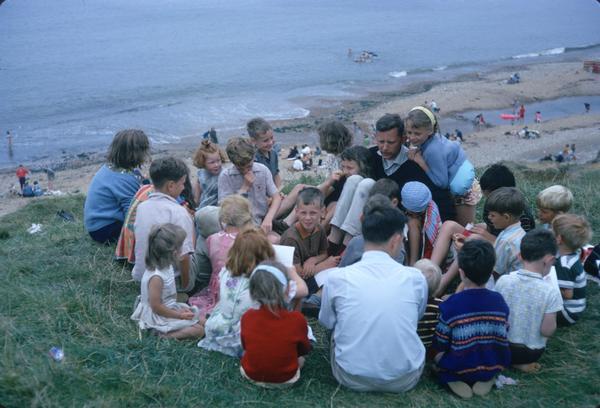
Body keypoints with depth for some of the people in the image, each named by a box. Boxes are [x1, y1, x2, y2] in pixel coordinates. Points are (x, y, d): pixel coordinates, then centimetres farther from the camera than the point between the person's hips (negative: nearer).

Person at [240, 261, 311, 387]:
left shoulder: (247, 317, -18)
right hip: (286, 379, -1)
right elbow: (304, 350, -5)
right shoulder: (297, 319, -25)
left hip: (250, 375, 2)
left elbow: (245, 347, 1)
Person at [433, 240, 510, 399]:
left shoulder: (450, 305, -20)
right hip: (494, 366, 4)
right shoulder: (499, 301, -9)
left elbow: (440, 346, -11)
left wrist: (437, 357, 11)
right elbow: (502, 337, 4)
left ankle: (455, 381, -3)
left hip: (460, 369, -4)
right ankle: (487, 379, 7)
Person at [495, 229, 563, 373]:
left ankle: (512, 360, 12)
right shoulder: (550, 292, -23)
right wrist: (552, 322, 2)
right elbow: (547, 331, -19)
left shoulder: (503, 281, -15)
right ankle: (521, 362, 8)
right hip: (531, 353, -2)